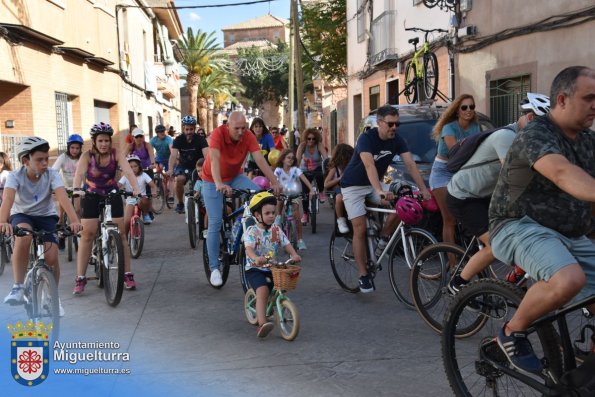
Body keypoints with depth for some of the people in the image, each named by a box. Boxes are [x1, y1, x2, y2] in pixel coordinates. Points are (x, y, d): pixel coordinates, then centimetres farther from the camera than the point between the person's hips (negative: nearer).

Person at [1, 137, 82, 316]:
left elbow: (63, 197, -33)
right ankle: (18, 287, -23)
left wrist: (74, 220, -49)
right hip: (22, 215, -1)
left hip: (46, 216, 1)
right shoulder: (15, 176, -20)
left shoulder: (52, 175, -18)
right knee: (24, 236, -36)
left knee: (51, 257, -19)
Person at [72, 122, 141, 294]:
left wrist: (136, 189, -45)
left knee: (120, 234, -2)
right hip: (92, 196, -1)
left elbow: (128, 171, -27)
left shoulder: (116, 154, -14)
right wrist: (76, 188, -53)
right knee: (87, 234, -8)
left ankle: (127, 275, 7)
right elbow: (80, 173, -32)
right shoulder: (87, 155, -16)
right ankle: (80, 278, -3)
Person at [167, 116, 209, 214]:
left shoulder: (200, 139, -17)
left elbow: (206, 154, -31)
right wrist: (170, 169, -45)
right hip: (184, 166, 0)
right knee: (179, 179, -28)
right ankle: (180, 203, -5)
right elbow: (173, 155, -27)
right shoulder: (178, 140, -13)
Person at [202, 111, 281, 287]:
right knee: (215, 223, -7)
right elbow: (214, 159, -41)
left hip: (235, 177, 3)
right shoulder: (218, 133, -27)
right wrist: (219, 184, -56)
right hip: (213, 181, -3)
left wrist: (274, 182, -38)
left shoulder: (249, 137, -18)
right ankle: (214, 268, 4)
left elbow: (260, 160, -26)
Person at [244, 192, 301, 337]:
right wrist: (256, 258, -47)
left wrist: (294, 254, -22)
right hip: (254, 269, -6)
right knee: (262, 290, -28)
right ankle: (262, 324, -37)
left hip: (272, 268, 6)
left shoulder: (276, 229, 6)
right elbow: (249, 248, -25)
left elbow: (286, 244, 0)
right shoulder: (252, 231, -10)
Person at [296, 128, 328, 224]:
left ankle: (321, 192, -5)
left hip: (317, 169, -1)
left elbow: (326, 158, -35)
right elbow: (298, 159, -29)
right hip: (305, 171, 1)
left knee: (319, 176, -36)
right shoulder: (302, 145, -19)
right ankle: (305, 213, 18)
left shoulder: (319, 145, -21)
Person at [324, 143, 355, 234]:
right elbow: (326, 185, 1)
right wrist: (339, 179, -7)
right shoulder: (335, 169, 7)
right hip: (339, 189, -3)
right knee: (340, 197, -42)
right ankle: (341, 220, -21)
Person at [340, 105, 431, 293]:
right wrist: (380, 191, -54)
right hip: (353, 186, -5)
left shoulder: (397, 140, -9)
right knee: (360, 229, -10)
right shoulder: (366, 138, -26)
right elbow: (369, 165, -41)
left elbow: (410, 164, -16)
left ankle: (383, 239, 4)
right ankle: (363, 276, -1)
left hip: (374, 184, 5)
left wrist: (423, 189, -27)